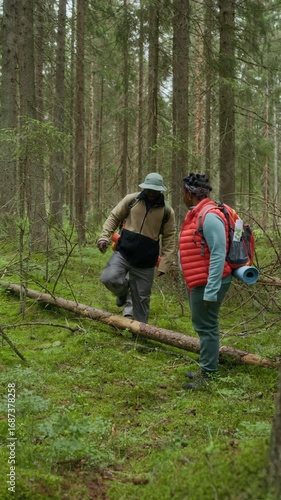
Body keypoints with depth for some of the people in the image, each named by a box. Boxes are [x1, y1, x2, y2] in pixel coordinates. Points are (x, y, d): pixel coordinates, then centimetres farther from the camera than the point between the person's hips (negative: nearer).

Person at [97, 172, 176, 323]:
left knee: (141, 298, 7)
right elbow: (114, 217, 5)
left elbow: (169, 239, 2)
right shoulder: (131, 200, -2)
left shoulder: (167, 212, -2)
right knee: (108, 278, -23)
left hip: (145, 262, 0)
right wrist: (104, 237, -10)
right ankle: (124, 291, 12)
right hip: (123, 252, 0)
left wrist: (164, 264, -4)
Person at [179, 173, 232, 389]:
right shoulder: (196, 214, 12)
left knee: (207, 327, -3)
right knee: (203, 326, 17)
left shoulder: (209, 216, -20)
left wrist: (211, 291, -25)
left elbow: (218, 255, -24)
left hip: (208, 283, -10)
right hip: (198, 282, 10)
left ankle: (207, 375, 4)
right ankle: (206, 369, 28)